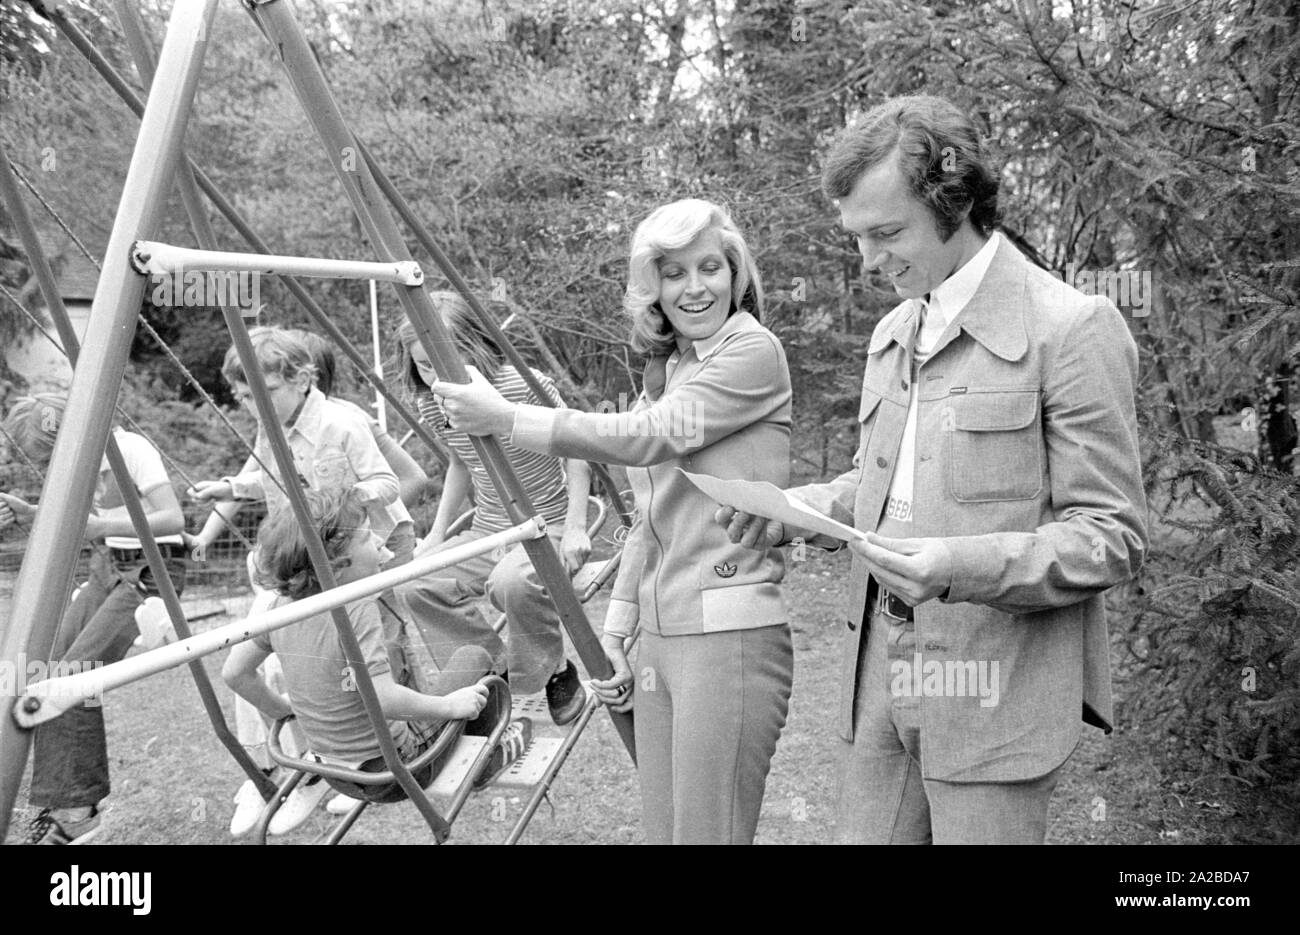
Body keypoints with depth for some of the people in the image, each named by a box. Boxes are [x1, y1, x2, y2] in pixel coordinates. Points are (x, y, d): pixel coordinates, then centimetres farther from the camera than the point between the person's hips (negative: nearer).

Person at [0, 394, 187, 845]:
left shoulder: (130, 448, -19)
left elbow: (173, 519, -25)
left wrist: (104, 526, -35)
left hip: (151, 570, -8)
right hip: (108, 566, 8)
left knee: (75, 673, -17)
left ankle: (78, 808, -5)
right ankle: (63, 803, 7)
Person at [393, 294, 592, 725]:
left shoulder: (525, 385, -19)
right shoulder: (431, 403, 0)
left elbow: (575, 451, -12)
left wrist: (575, 528, -19)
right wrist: (437, 535, 11)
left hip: (549, 528, -6)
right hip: (486, 531, 6)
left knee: (512, 581, -37)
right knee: (417, 582, -17)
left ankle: (557, 674, -8)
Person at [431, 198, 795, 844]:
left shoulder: (753, 352, -7)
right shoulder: (662, 372, 18)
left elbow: (645, 438, -18)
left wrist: (508, 419, -15)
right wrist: (614, 628, 13)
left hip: (731, 637, -7)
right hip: (658, 639, 8)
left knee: (707, 832, -3)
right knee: (661, 830, 11)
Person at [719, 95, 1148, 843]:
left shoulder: (1074, 326, -10)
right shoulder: (893, 333, 13)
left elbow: (1113, 539, -11)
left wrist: (959, 568, -26)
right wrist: (799, 509, 3)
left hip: (996, 696, -6)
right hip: (882, 673, 6)